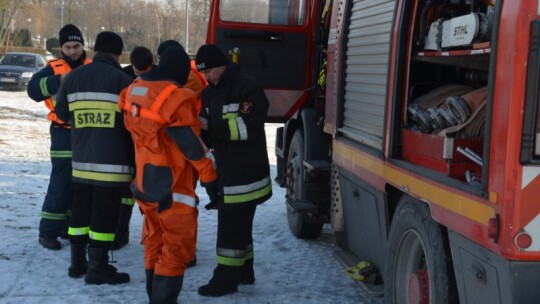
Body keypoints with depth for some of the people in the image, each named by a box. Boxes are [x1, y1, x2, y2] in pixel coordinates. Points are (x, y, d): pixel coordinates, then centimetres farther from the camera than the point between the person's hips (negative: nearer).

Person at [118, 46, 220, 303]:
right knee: (177, 247, -1)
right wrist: (210, 179, -6)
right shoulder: (177, 98, -19)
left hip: (145, 181, 8)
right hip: (172, 186, -8)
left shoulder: (134, 91, 4)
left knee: (156, 242, 19)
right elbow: (192, 145, -15)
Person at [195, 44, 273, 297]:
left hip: (244, 173, -8)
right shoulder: (210, 93, 13)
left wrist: (213, 127, -27)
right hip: (226, 172, 8)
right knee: (237, 224, 17)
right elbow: (205, 125, 13)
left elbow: (249, 126, -22)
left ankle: (226, 279, 0)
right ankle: (243, 271, 29)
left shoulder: (248, 88, -13)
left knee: (231, 225, -6)